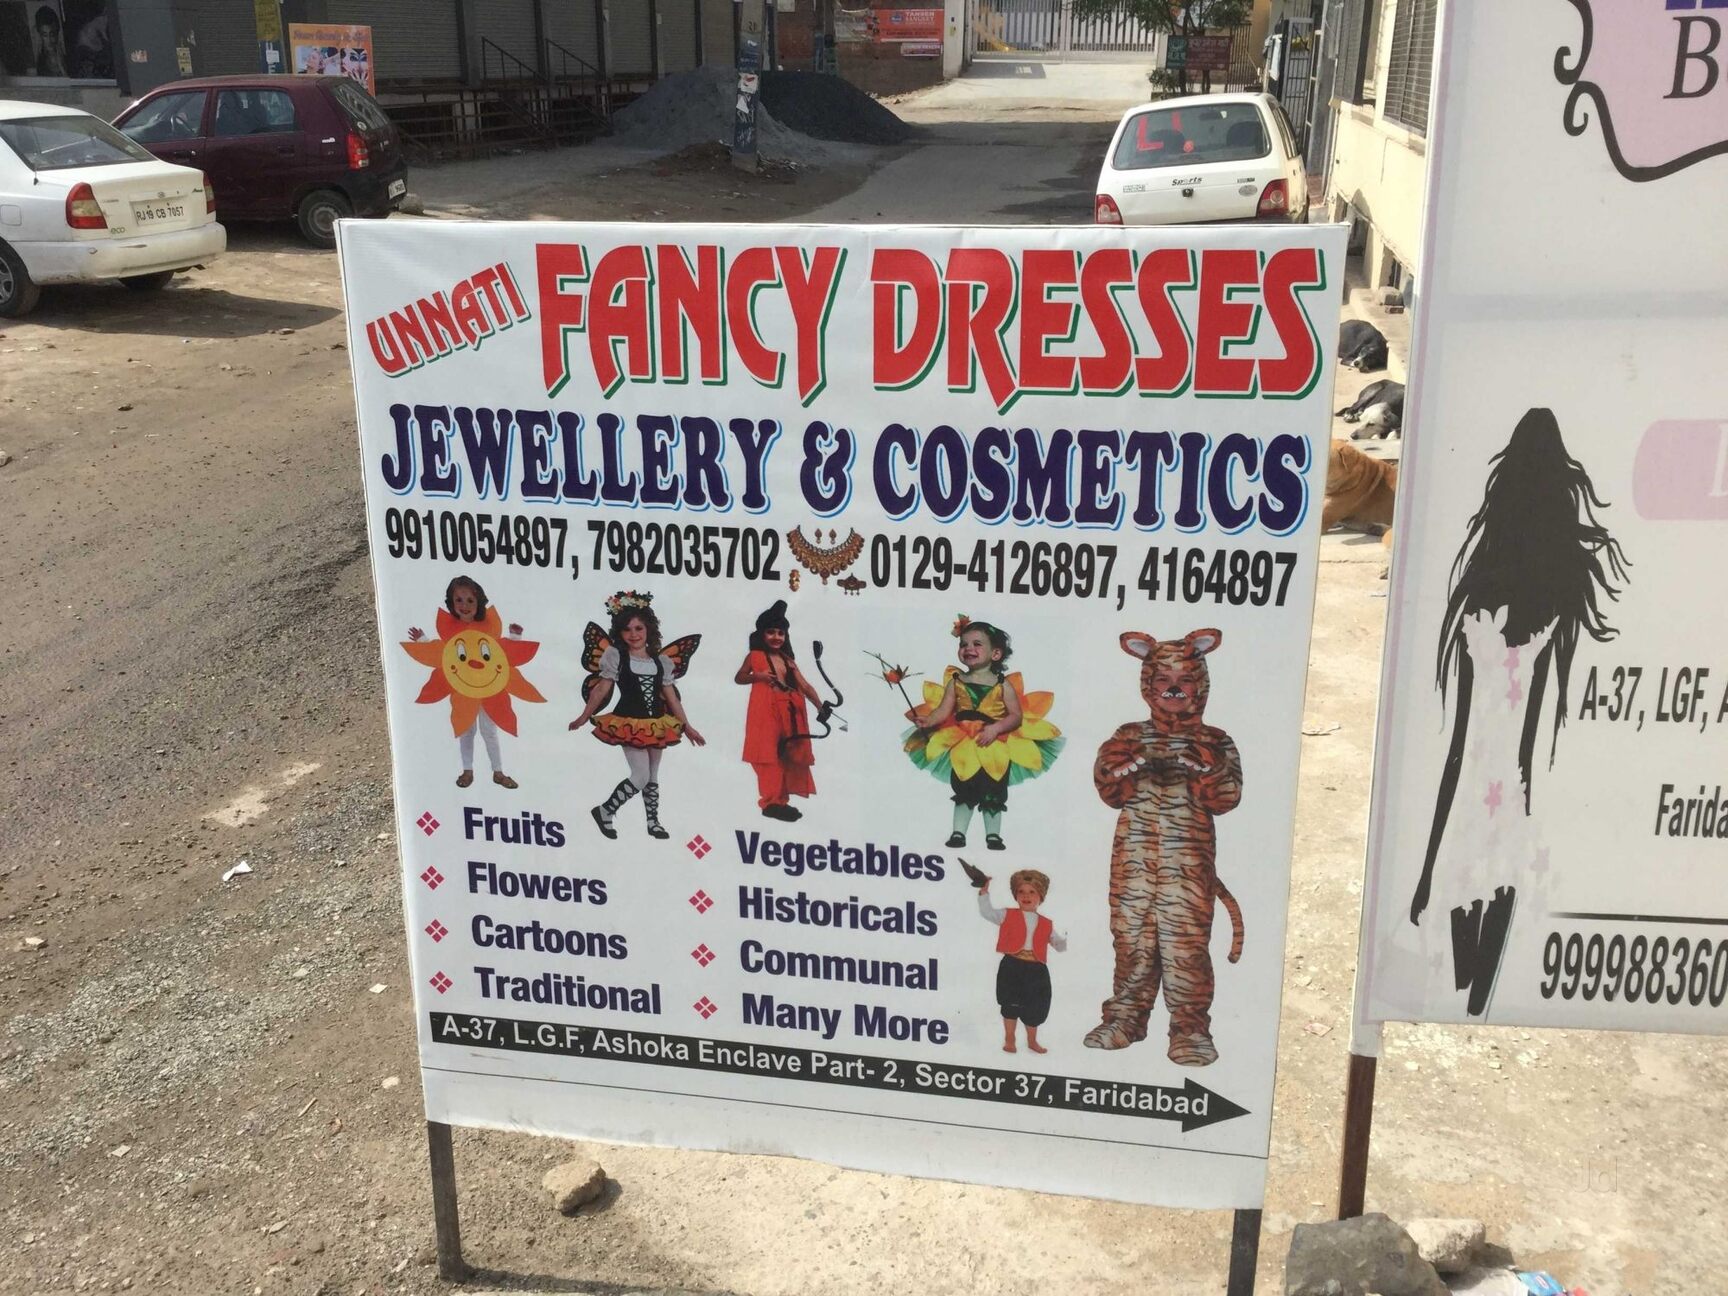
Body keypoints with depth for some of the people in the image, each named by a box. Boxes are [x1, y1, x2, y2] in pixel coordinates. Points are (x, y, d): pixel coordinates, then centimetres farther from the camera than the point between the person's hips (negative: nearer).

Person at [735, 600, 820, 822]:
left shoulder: (788, 660, 16)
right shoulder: (755, 656, 4)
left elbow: (804, 685, 10)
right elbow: (738, 677, 10)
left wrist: (821, 706, -1)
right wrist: (756, 676, -10)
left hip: (789, 713, 6)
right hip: (765, 712, -6)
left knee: (787, 756, 7)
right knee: (769, 756, -8)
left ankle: (781, 800, 15)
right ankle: (772, 801, -8)